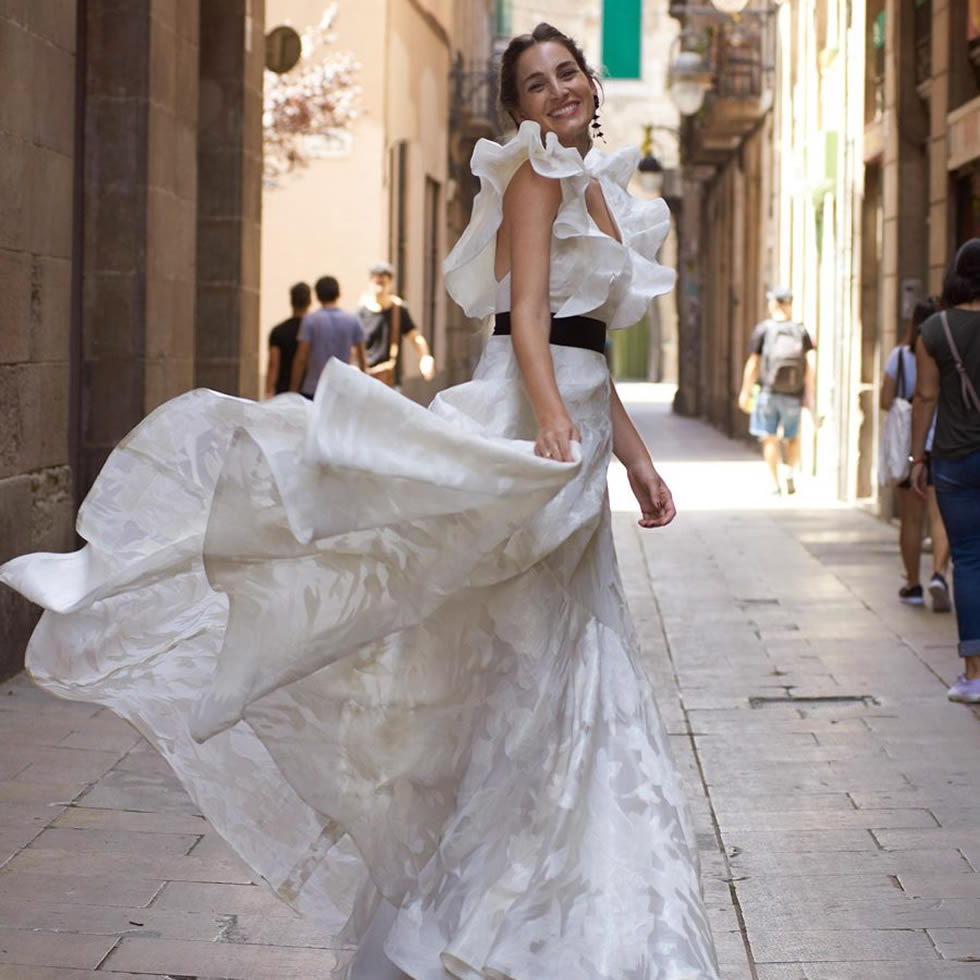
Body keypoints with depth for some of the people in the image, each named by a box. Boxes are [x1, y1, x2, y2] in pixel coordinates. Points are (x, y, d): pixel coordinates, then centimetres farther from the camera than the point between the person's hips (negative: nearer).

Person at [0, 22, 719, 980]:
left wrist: (635, 458, 21)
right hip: (517, 426, -8)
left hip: (570, 469, 8)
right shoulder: (536, 176, -5)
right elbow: (527, 315, -18)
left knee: (561, 684, 9)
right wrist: (554, 421, -32)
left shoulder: (597, 187, 20)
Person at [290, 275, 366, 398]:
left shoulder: (310, 320, -6)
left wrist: (294, 389, -1)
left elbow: (301, 358, -8)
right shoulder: (352, 320, 2)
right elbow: (361, 356, 10)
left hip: (312, 390, -2)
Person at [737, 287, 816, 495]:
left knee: (770, 439, 5)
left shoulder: (763, 328, -5)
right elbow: (811, 363, -6)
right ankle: (791, 474, 0)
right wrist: (809, 393, -1)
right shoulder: (801, 331, 1)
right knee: (793, 438, 19)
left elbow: (753, 363, -5)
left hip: (769, 392, -2)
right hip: (793, 395, 2)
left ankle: (775, 484, -2)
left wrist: (745, 392, 3)